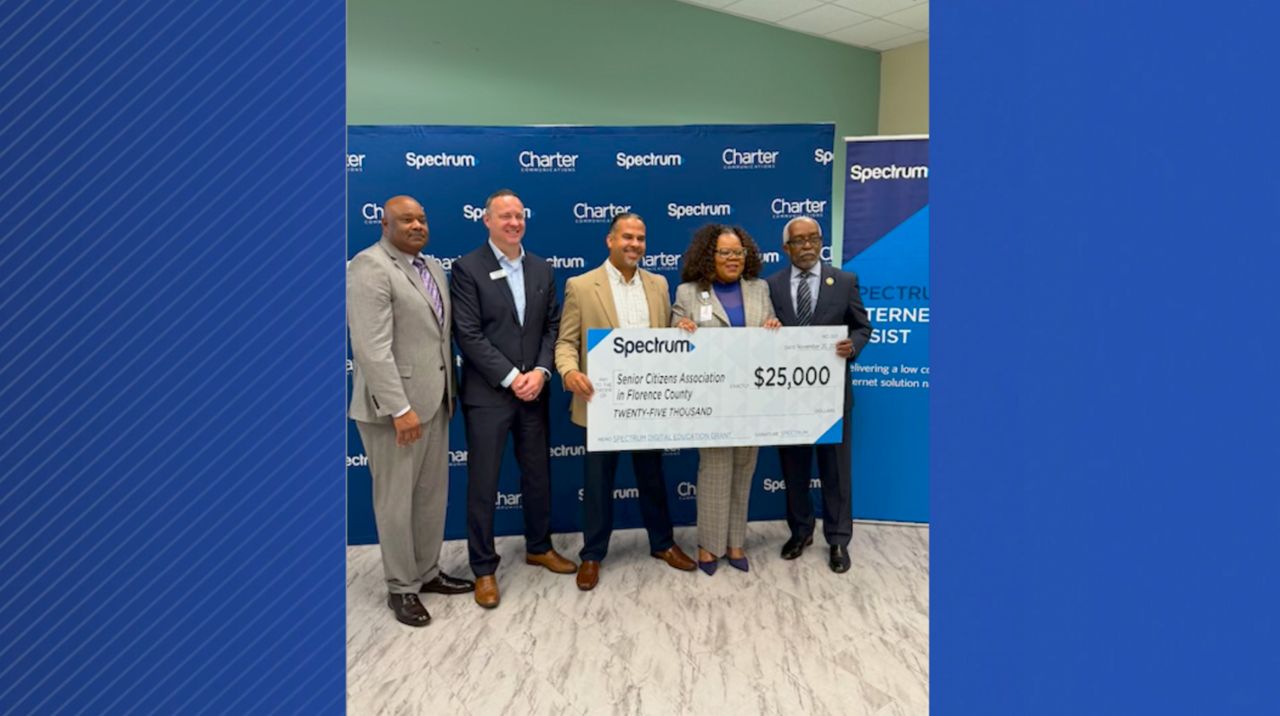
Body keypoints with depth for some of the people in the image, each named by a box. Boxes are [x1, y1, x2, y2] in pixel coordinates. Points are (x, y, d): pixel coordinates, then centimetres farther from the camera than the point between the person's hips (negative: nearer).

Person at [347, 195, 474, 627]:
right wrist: (399, 408, -23)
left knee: (433, 493, 16)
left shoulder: (432, 266, 12)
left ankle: (428, 572, 32)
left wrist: (449, 392, 12)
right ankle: (401, 587, 20)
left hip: (434, 400, 8)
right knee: (396, 499, 5)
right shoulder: (369, 267, -14)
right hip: (394, 406, -8)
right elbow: (372, 348, -21)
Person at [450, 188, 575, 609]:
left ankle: (539, 547, 35)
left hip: (534, 391, 5)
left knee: (538, 474, 15)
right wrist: (510, 378, -16)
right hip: (487, 394, -5)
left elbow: (553, 326, 7)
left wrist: (540, 372, -8)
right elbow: (468, 335, -12)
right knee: (482, 483, 4)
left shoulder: (542, 269, 9)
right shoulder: (467, 269, -6)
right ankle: (483, 568, 18)